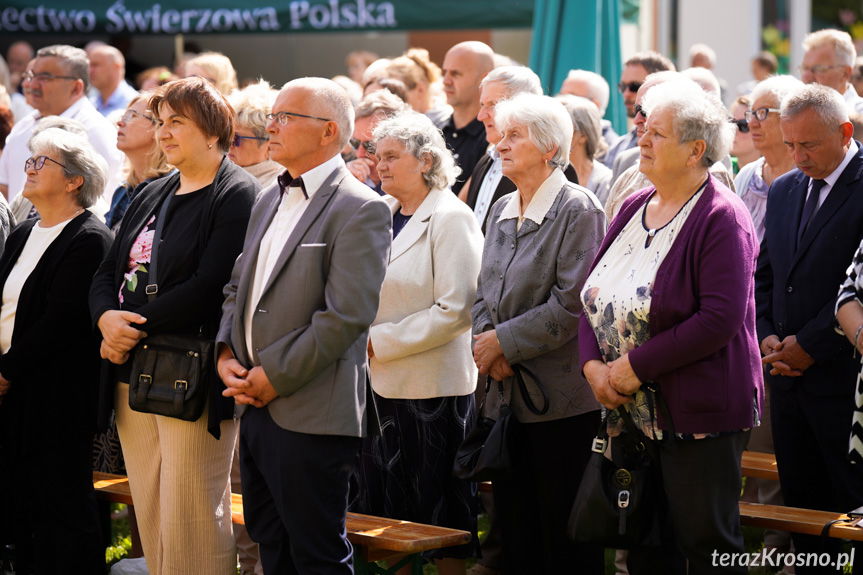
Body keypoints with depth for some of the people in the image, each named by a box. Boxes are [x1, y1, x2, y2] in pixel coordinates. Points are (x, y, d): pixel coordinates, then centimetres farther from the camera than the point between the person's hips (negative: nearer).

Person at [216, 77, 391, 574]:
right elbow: (239, 287, 19)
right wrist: (227, 353, 2)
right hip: (255, 407, 8)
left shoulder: (361, 210, -12)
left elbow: (346, 315, -19)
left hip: (311, 417, -8)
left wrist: (275, 376, -16)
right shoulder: (270, 201, 16)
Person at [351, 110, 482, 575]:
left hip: (432, 388, -7)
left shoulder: (451, 219, -9)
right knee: (387, 510, 11)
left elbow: (455, 310, -17)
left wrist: (380, 342, -16)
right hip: (380, 384, 7)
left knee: (441, 518, 1)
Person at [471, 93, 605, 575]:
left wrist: (504, 341, -13)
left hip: (561, 399, -7)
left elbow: (571, 305, -18)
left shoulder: (578, 210, -10)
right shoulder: (501, 210, 14)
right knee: (514, 529, 11)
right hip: (507, 393, 7)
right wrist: (488, 345, -4)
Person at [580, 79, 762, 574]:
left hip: (698, 415, -7)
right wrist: (594, 364, -6)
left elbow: (721, 318, -22)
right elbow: (593, 295, 11)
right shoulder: (635, 208, 11)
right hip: (630, 408, 7)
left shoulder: (721, 218, -13)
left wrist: (637, 365, -19)